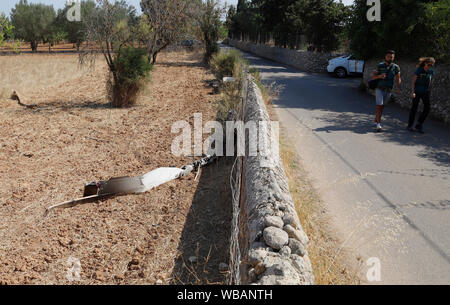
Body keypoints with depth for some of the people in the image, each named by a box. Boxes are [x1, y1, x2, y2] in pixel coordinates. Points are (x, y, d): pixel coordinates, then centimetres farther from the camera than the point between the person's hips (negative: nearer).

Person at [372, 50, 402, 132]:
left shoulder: (395, 67, -1)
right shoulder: (380, 65, -4)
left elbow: (398, 78, 2)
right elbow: (374, 76, 0)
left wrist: (398, 88, -13)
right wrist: (379, 76, -22)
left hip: (388, 90, 2)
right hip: (379, 89, -2)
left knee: (382, 107, 12)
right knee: (379, 106, -11)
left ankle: (376, 120, 30)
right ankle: (378, 124, -12)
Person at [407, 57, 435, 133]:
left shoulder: (431, 71, 0)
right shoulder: (418, 70, -12)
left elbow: (431, 81, 11)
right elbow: (413, 82, -10)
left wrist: (430, 91, 13)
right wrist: (413, 92, -17)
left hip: (425, 92, 4)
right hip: (417, 92, -4)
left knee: (427, 108, -7)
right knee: (414, 108, 1)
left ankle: (419, 125, 4)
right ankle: (410, 125, 14)